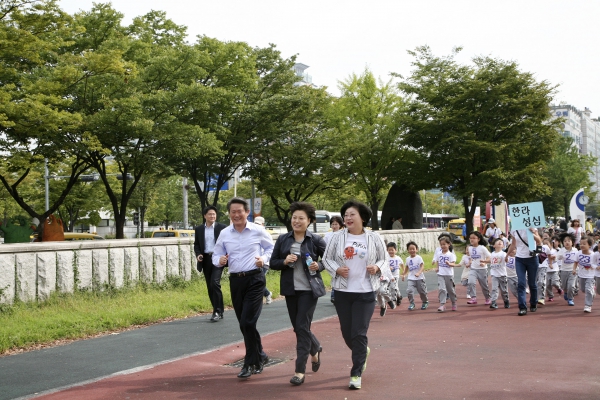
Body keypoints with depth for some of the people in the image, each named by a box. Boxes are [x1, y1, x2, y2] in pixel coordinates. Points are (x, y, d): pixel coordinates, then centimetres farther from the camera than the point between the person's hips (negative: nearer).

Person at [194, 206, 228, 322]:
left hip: (218, 259, -4)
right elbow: (196, 245, 14)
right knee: (210, 287, 6)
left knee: (215, 283, -18)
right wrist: (198, 254, -5)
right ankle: (218, 311, 15)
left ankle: (218, 311, -12)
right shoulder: (199, 229, 9)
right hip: (205, 260, 4)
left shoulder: (222, 227, 0)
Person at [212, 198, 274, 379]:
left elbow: (271, 248, 8)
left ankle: (251, 362, 1)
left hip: (255, 279, -4)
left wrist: (264, 258, -11)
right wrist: (220, 260, -13)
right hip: (235, 280, 4)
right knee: (245, 323, 12)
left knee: (247, 322, -12)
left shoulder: (258, 231, -3)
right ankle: (259, 356, 31)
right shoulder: (224, 234, 4)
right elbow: (216, 255, 10)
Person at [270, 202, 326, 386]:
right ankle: (315, 348, 43)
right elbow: (273, 262, 6)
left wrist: (319, 266, -17)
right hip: (290, 289, 4)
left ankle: (300, 371, -1)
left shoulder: (316, 240, -5)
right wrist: (284, 261, -14)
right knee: (298, 327, 13)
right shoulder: (283, 239, 4)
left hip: (309, 289, -4)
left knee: (302, 327, -8)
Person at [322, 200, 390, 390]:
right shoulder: (338, 237, -1)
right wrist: (337, 269, -14)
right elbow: (326, 258, 5)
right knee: (346, 332, 11)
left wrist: (377, 267, -16)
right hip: (342, 291, 3)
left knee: (359, 333, -7)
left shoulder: (374, 238, -3)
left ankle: (356, 374, 4)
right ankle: (362, 353, 43)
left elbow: (385, 260, 5)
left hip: (365, 292, -2)